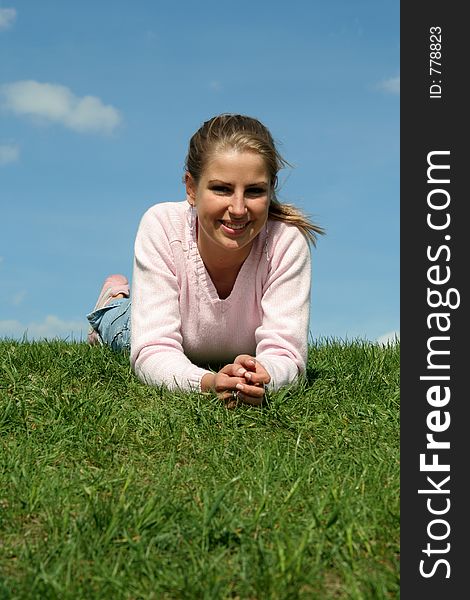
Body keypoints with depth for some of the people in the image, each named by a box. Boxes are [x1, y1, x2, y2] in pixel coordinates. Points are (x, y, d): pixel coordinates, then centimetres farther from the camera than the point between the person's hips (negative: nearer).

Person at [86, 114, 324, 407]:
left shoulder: (287, 241, -40)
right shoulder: (161, 228, -40)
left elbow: (285, 353, -42)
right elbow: (153, 351, -43)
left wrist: (260, 376, -67)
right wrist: (208, 382, -65)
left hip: (246, 358, 0)